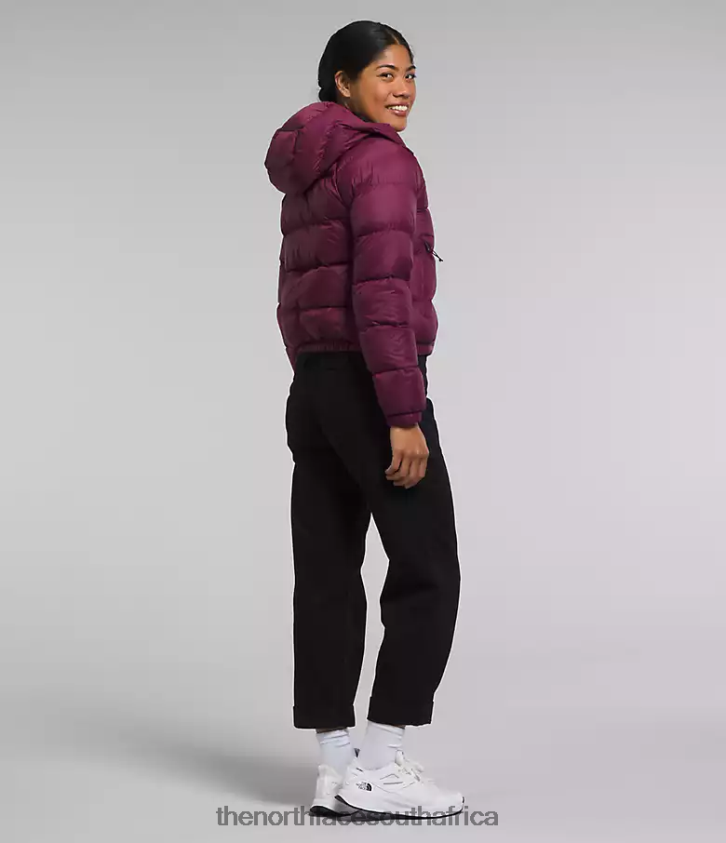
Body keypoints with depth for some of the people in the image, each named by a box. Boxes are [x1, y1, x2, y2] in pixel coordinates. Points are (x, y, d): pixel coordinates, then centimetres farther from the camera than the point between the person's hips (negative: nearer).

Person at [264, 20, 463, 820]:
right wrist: (404, 415, -22)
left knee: (327, 577, 6)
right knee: (427, 575, -2)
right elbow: (382, 292, -20)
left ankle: (335, 768, 10)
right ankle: (377, 768, -2)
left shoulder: (306, 175, 18)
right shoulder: (382, 160, -11)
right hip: (372, 385, -9)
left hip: (312, 387, 9)